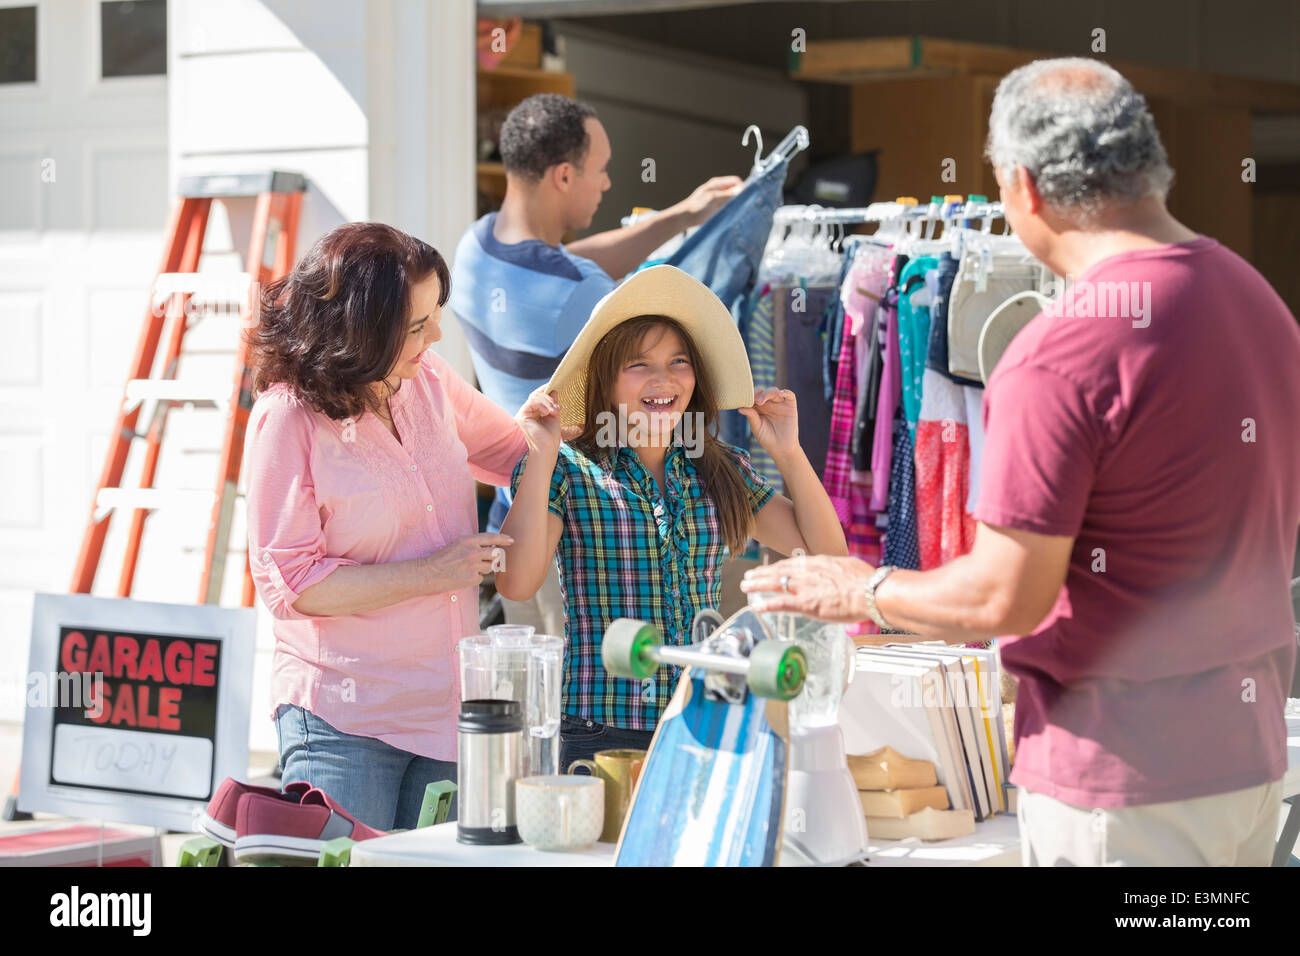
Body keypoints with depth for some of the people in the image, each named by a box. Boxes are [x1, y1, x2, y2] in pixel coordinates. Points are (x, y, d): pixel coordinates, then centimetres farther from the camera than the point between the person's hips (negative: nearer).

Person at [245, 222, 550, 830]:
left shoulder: (427, 380, 3)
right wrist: (432, 572, -16)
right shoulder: (287, 418, -13)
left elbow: (513, 455, 22)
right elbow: (290, 584, -15)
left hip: (446, 711, 6)